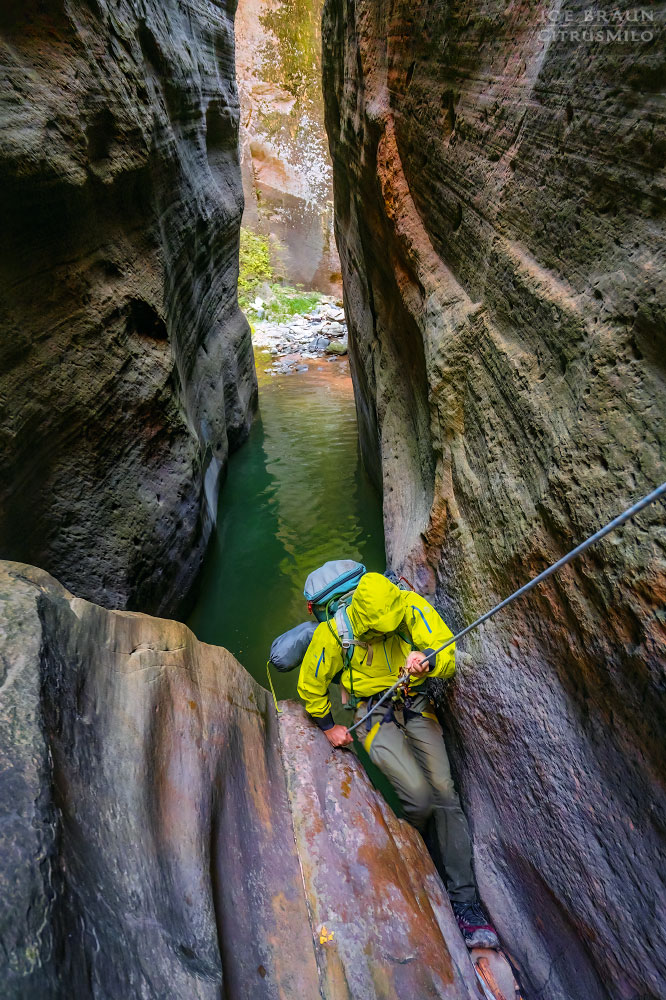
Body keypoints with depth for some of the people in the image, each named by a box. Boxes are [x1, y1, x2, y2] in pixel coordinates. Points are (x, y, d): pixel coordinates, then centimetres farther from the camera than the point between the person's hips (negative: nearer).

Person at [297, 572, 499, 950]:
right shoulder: (333, 633, -20)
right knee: (420, 798, -16)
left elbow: (448, 655, -16)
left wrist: (428, 660, -38)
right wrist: (328, 726, 6)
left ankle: (464, 900, 8)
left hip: (417, 706, 3)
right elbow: (311, 684, -2)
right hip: (375, 715, -2)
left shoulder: (411, 606, -17)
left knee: (445, 793, -9)